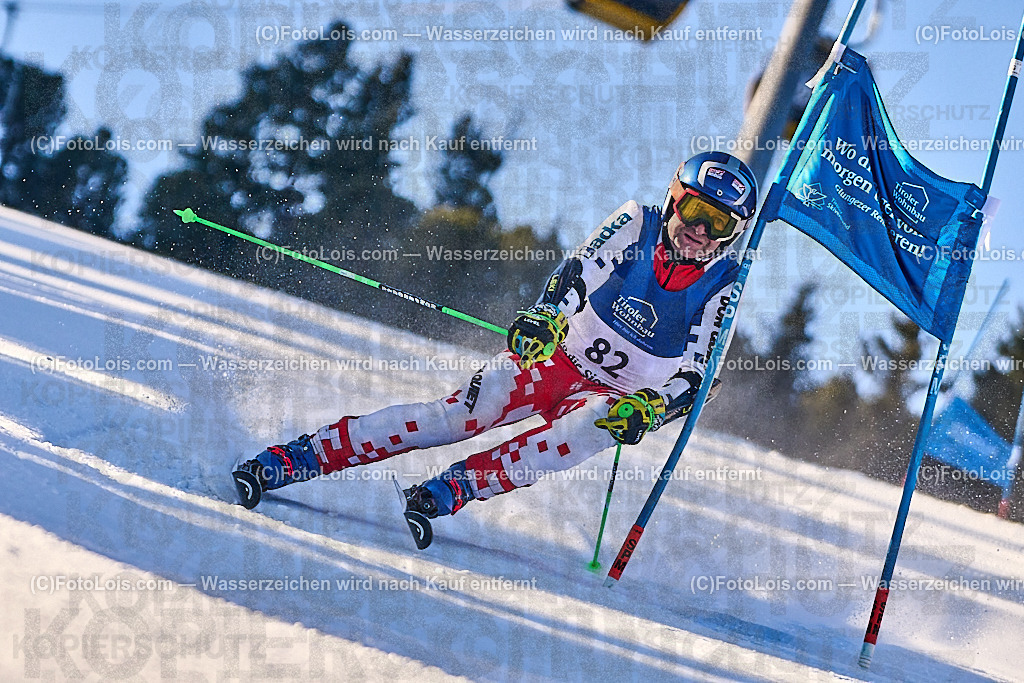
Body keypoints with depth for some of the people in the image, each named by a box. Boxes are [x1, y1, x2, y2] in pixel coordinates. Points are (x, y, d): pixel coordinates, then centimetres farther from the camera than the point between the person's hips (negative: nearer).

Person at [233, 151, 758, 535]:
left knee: (589, 430, -36)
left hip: (617, 397, 1)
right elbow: (579, 272, -17)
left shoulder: (721, 285, -7)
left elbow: (694, 374, -9)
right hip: (557, 355, 0)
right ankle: (291, 459, -26)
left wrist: (650, 405, -28)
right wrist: (547, 314, -37)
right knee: (463, 414, -22)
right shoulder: (635, 225, -5)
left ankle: (447, 492, -41)